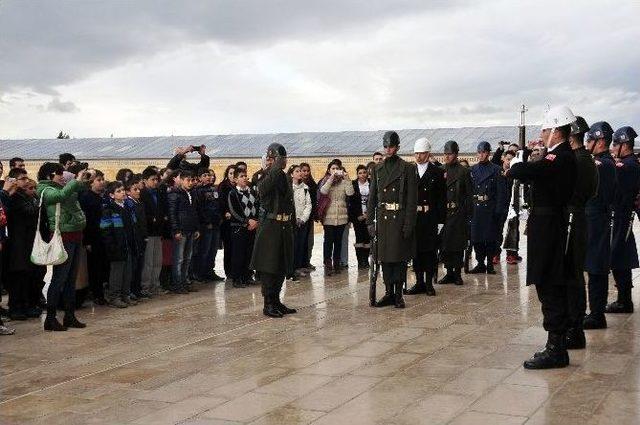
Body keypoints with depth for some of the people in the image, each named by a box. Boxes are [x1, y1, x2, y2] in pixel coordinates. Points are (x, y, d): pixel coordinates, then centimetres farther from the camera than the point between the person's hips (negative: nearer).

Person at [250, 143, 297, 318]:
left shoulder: (285, 177, 12)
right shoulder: (266, 177, -9)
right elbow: (263, 189, -34)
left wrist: (292, 224, 15)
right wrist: (276, 168, -35)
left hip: (285, 227, 7)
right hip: (270, 226, -7)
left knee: (282, 267, 12)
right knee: (268, 267, -2)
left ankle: (276, 302, 22)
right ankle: (268, 305, 5)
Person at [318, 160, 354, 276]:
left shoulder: (343, 182, 7)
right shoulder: (325, 181, 5)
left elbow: (350, 193, -9)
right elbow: (323, 191, -16)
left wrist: (347, 178, -13)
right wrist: (331, 178, -18)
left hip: (341, 216, 2)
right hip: (328, 216, -2)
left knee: (338, 240, 8)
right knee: (328, 240, -4)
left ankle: (336, 264, 16)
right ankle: (328, 264, -1)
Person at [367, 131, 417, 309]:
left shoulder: (407, 168, -2)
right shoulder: (378, 169, 11)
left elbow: (411, 199, -5)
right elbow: (372, 197, 12)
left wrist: (408, 224, -11)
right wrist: (370, 221, 5)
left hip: (400, 219, -4)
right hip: (383, 219, 4)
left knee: (400, 258, 0)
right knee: (385, 257, 6)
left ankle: (398, 294, 8)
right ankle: (388, 293, 15)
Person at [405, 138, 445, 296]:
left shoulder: (437, 172, 1)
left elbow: (441, 197, -2)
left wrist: (440, 217, -9)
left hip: (430, 217, -3)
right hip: (413, 216, 3)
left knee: (430, 250, 2)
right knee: (416, 249, 6)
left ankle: (429, 283, 9)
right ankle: (419, 282, 15)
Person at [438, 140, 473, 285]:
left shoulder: (463, 172, 1)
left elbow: (469, 195, 0)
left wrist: (468, 215, -6)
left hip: (458, 214, -3)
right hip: (443, 213, 3)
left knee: (458, 245, 0)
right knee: (444, 245, 2)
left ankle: (457, 273, 8)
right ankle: (449, 272, 12)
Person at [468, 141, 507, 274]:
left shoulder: (496, 170, 1)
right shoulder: (472, 170, 10)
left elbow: (501, 192, -3)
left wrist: (499, 210, -10)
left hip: (491, 209, -3)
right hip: (476, 208, 3)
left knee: (491, 238, 1)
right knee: (476, 237, 2)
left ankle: (490, 264, 10)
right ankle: (480, 263, 12)